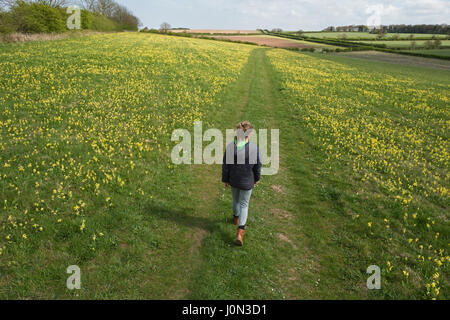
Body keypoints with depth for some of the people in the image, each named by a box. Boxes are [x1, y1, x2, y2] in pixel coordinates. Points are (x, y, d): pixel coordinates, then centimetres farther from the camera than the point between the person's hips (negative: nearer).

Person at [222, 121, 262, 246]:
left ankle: (236, 217, 55)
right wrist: (256, 178, 8)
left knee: (236, 199, 28)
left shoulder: (230, 147, -19)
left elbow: (226, 166, -9)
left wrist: (225, 180, 7)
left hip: (233, 180, 2)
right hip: (247, 182, -2)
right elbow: (258, 166, -11)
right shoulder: (255, 148, -24)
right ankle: (240, 232, 5)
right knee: (244, 204, 13)